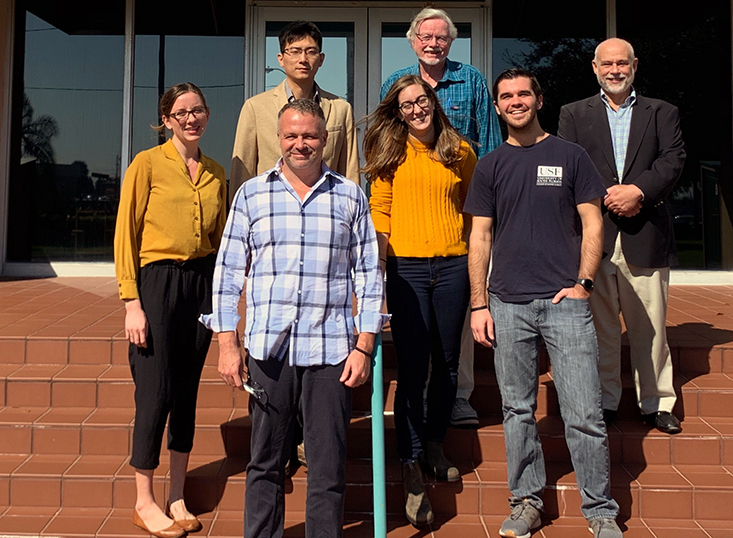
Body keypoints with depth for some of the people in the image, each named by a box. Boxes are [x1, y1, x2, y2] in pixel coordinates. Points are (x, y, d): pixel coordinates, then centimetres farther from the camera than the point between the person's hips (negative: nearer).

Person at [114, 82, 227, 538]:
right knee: (155, 392, -2)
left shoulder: (216, 173, 12)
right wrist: (132, 302, -12)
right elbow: (126, 235, -6)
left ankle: (177, 498, 21)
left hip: (202, 282, 5)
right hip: (157, 281, -4)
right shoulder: (147, 164, -3)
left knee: (187, 392, 9)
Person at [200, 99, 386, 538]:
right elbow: (228, 273, 9)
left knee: (328, 465, 5)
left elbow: (370, 275, 7)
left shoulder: (351, 197, 8)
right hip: (268, 348, 1)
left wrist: (364, 348, 0)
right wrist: (228, 344, 2)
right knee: (266, 461, 10)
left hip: (330, 349, 0)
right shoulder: (251, 194, 9)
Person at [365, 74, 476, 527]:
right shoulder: (392, 154, 3)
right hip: (407, 268, -2)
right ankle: (412, 472, 4)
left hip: (452, 267, 2)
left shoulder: (460, 152, 7)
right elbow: (380, 212, 2)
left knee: (447, 365, 11)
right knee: (413, 369, -4)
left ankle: (434, 445, 32)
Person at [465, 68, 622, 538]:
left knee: (585, 414, -2)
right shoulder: (490, 166, 11)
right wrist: (479, 305, 3)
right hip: (507, 305, 2)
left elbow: (593, 224, 6)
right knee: (518, 410, 9)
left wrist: (583, 283, -6)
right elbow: (480, 238, 9)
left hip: (565, 301, -2)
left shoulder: (570, 156, 7)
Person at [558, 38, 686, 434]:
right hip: (594, 234, 0)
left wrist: (639, 191, -16)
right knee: (600, 326, 5)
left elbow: (673, 159, 0)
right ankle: (604, 401, 17)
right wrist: (607, 197, -12)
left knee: (650, 327, 5)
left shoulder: (662, 113, 14)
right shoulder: (573, 115, 12)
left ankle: (656, 403, 18)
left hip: (646, 237, 0)